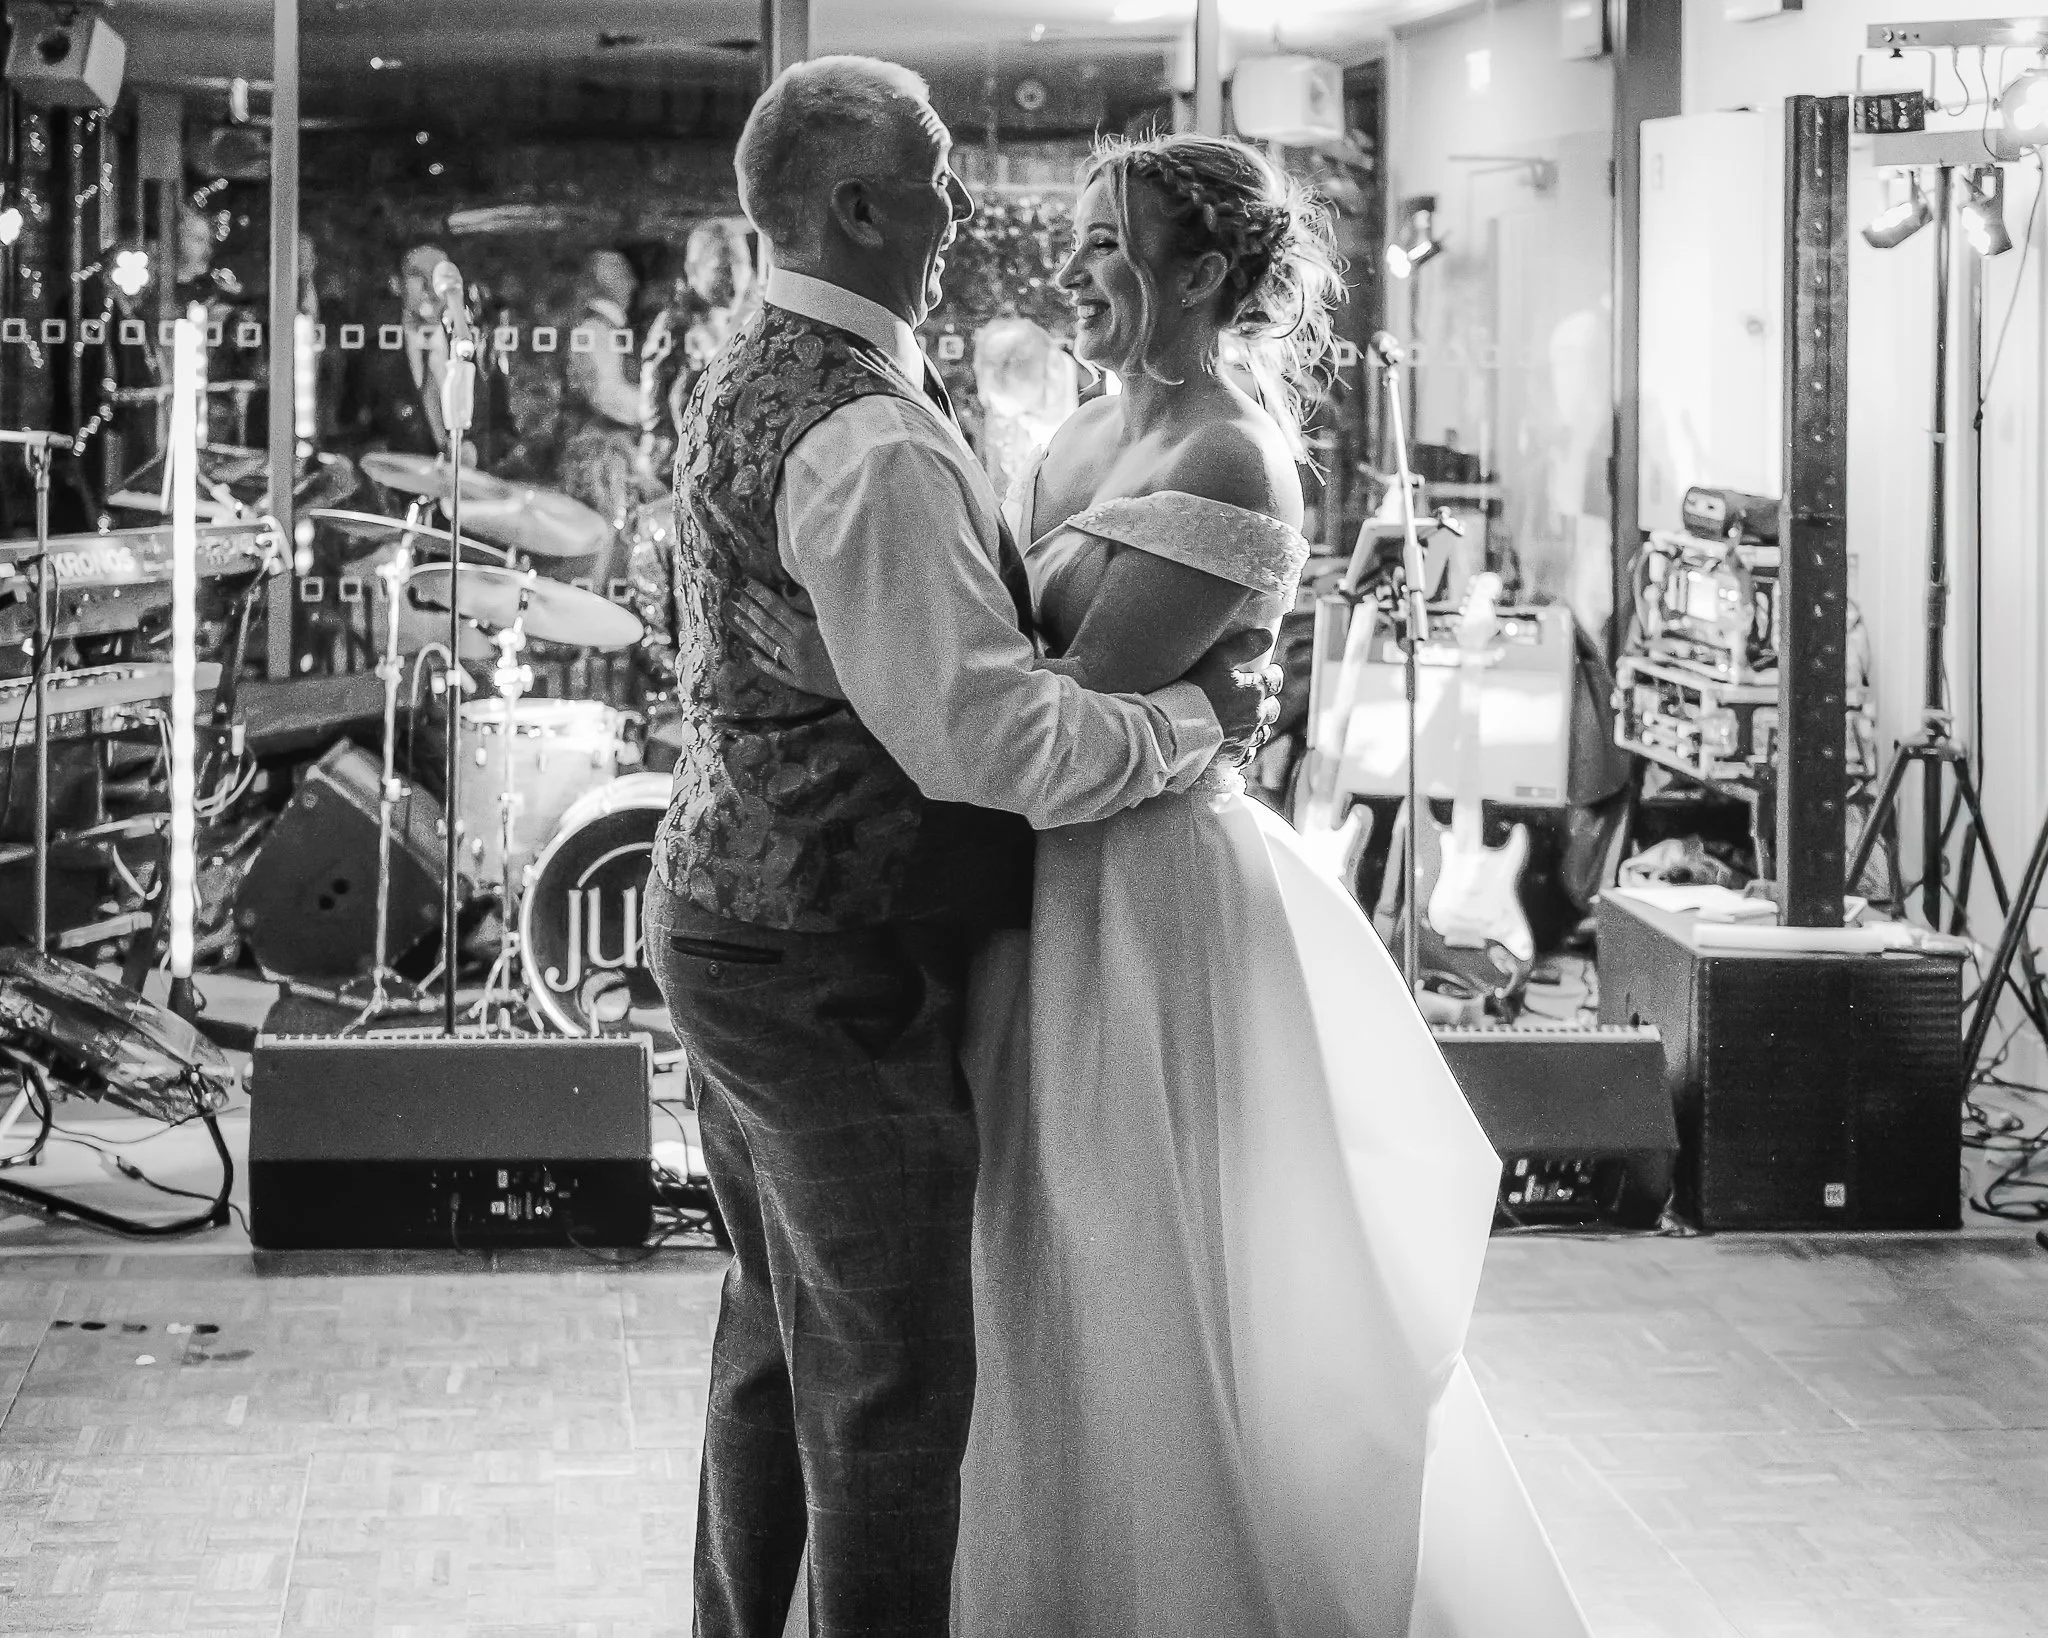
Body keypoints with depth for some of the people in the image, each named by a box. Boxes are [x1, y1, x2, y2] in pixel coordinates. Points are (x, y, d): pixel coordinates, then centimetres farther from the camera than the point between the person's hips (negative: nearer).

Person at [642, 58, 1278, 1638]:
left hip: (731, 918, 10)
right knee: (891, 1383, -1)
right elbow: (982, 736, -27)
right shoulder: (873, 442, -24)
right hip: (836, 965, -10)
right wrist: (1199, 715, -14)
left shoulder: (748, 381, 10)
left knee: (779, 1334, 21)